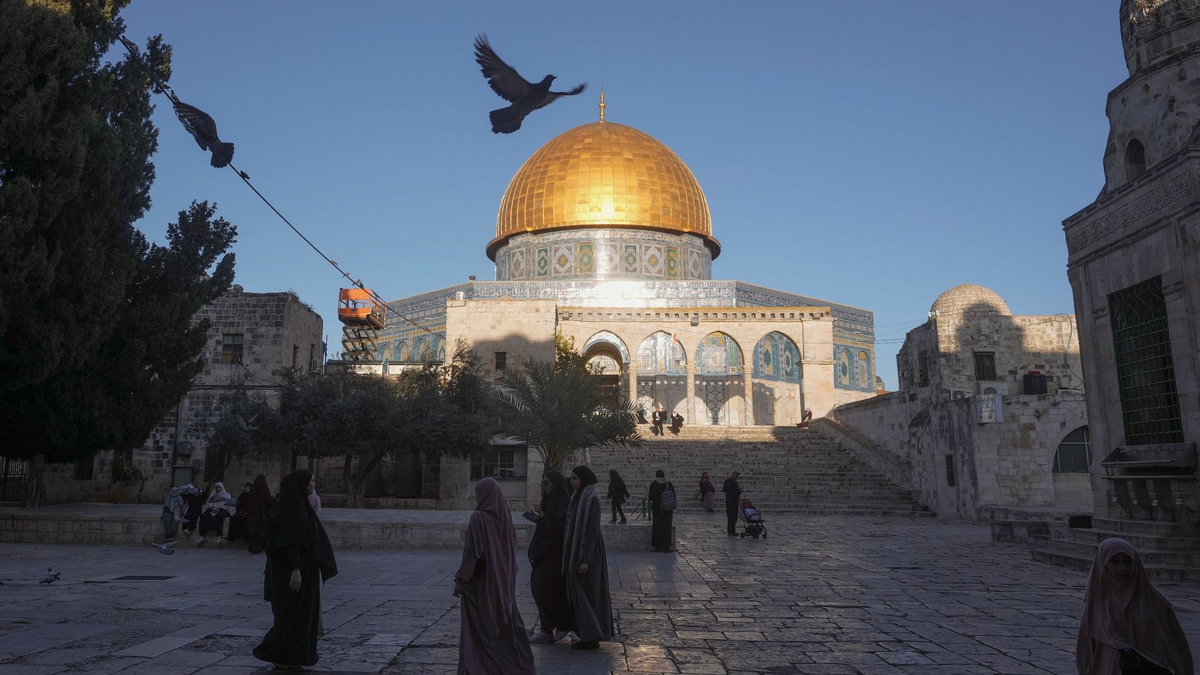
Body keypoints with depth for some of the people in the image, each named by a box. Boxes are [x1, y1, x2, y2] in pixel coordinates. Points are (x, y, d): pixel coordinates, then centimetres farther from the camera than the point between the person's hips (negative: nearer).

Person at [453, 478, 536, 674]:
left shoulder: (478, 517, -17)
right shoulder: (505, 515, 3)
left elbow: (472, 550, -20)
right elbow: (512, 545, 12)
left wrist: (461, 579, -15)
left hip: (481, 579, -6)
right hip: (503, 578, 6)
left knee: (479, 625, 2)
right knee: (506, 619, 14)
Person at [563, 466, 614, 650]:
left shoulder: (591, 498, -17)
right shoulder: (580, 497, 12)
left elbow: (592, 530, -20)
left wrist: (585, 560, -22)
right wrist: (572, 557, 19)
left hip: (587, 551, -10)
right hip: (578, 550, 10)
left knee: (586, 593, -3)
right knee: (579, 593, 13)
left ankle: (591, 637, 6)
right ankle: (589, 635, 20)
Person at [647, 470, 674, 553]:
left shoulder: (653, 484, -6)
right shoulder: (669, 483, -2)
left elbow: (650, 497, -5)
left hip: (656, 508, -1)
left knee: (657, 527, 6)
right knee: (667, 527, 7)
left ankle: (659, 547, 6)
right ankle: (666, 547, 7)